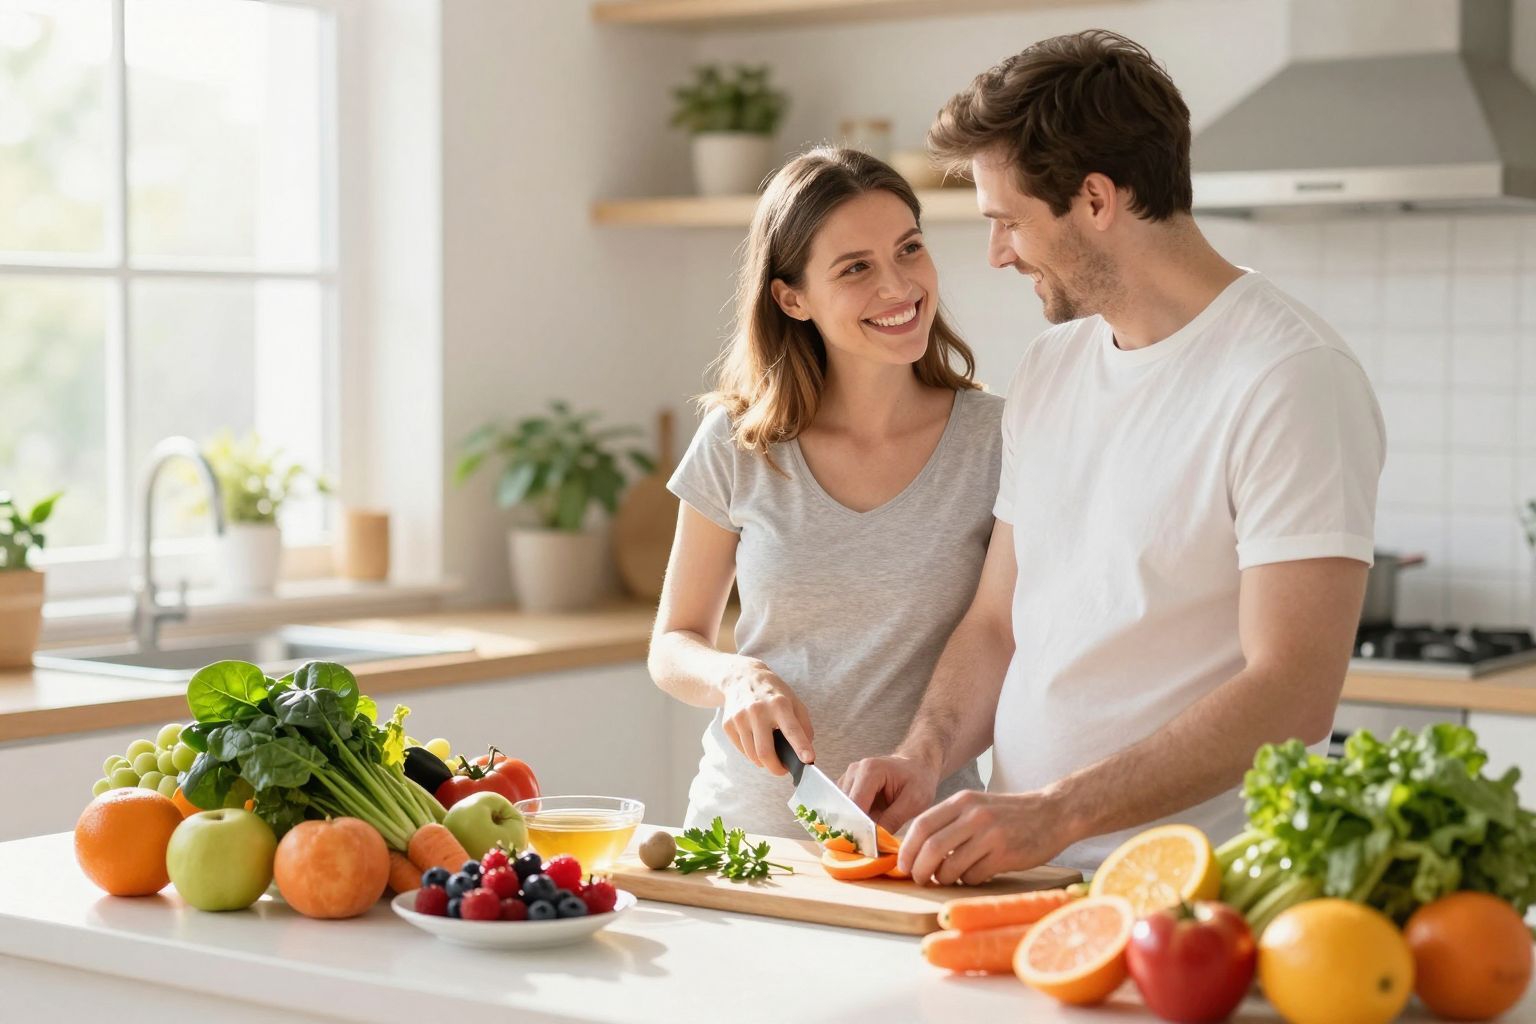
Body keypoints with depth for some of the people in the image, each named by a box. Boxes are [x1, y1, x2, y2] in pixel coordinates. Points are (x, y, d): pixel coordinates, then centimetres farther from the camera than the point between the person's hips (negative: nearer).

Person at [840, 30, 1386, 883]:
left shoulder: (1291, 379, -9)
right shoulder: (1047, 371, 16)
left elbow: (1291, 695, -16)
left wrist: (1055, 812, -20)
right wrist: (926, 755, 1)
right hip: (1020, 871, 6)